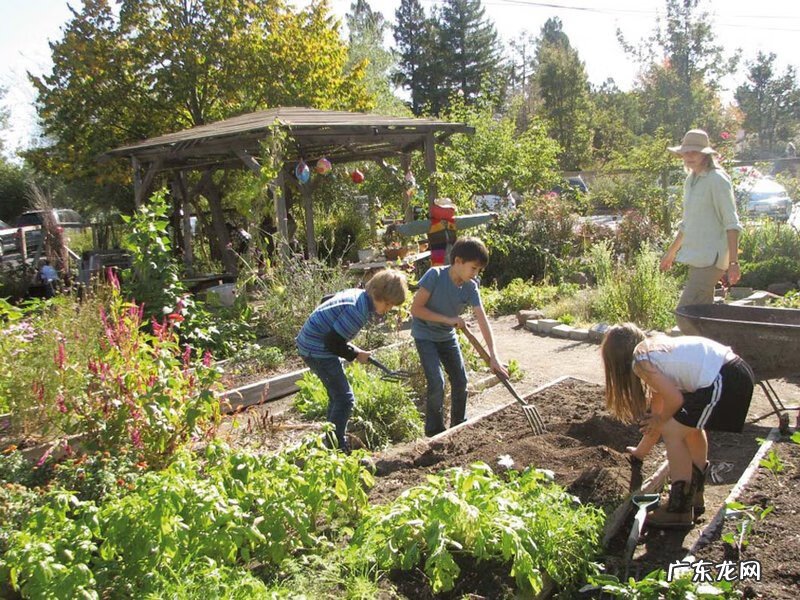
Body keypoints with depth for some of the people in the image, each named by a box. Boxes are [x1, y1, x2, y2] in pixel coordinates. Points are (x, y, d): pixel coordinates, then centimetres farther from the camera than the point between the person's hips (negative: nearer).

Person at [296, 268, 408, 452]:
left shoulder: (358, 294, 4)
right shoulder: (359, 311, -26)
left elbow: (327, 302, 18)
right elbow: (333, 342, -25)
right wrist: (355, 354, -8)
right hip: (317, 349, -10)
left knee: (337, 396, 19)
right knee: (345, 399, -7)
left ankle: (332, 443, 29)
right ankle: (337, 449, 1)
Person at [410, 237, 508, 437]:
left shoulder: (470, 287, -12)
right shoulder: (435, 275, -25)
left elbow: (482, 320, -19)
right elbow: (415, 309, -24)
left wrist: (493, 357, -26)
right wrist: (449, 319, -25)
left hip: (447, 336, 5)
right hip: (425, 335, -5)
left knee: (460, 381, 7)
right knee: (437, 384, -14)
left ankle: (459, 426, 27)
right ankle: (434, 433, 5)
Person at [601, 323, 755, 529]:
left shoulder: (640, 362, -3)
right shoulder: (656, 346, 24)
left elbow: (675, 398, -12)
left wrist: (661, 420, 10)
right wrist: (641, 451, 36)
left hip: (722, 383, -10)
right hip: (737, 368, 10)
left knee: (673, 433, 1)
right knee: (690, 426, 26)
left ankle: (679, 511, 12)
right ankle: (694, 497, 40)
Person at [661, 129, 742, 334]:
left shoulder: (717, 179, -10)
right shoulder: (691, 180, 15)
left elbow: (731, 223, -14)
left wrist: (733, 262, -21)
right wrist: (671, 253, 32)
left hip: (711, 259, -9)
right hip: (697, 257, 9)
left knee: (684, 315, -15)